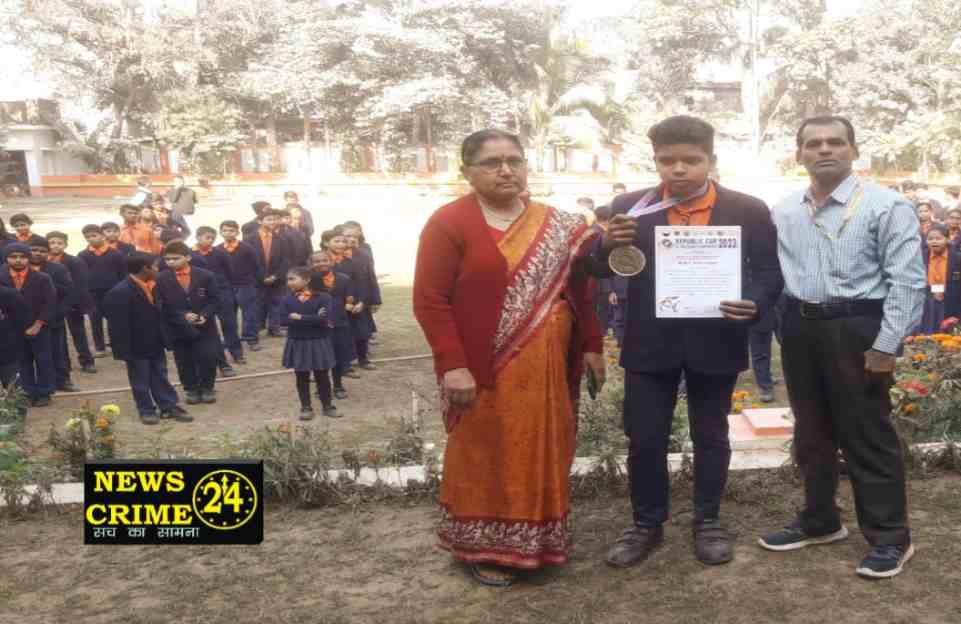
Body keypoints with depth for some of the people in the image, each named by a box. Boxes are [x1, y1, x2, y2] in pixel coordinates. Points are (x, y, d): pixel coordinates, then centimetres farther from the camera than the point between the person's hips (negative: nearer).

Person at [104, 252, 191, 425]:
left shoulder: (150, 286, 2)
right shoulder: (120, 293, -24)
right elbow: (118, 325, -23)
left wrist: (164, 338, 14)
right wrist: (124, 351, -22)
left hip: (155, 344, 7)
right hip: (137, 347, -7)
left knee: (160, 377, 15)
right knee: (140, 381, 9)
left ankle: (169, 407, 24)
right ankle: (146, 411, 22)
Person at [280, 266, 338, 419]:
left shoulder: (322, 297, -10)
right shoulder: (286, 300, -3)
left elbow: (324, 319, -23)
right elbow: (284, 320, -17)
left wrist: (299, 318, -19)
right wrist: (313, 319, -19)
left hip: (319, 343, -2)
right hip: (297, 344, 2)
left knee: (322, 376, 8)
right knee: (302, 377, 10)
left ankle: (328, 406, 21)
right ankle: (306, 407, 22)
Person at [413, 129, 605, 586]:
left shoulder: (557, 225, 8)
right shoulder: (449, 223, -8)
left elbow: (580, 289, 13)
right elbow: (430, 299, -12)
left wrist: (591, 346, 8)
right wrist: (452, 364, -19)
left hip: (548, 368, 5)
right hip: (485, 371, -5)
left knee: (543, 454, 14)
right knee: (486, 458, 7)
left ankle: (538, 540, 31)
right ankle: (484, 548, 24)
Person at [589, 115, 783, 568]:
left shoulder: (748, 210, -3)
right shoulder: (630, 207, -1)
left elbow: (769, 272, 1)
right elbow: (601, 271, 3)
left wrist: (755, 304, -20)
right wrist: (608, 246, -19)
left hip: (715, 343, 0)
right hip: (649, 344, 1)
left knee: (710, 438, 14)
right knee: (643, 440, 7)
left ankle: (707, 522, 31)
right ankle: (647, 525, 25)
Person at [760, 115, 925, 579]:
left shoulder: (886, 205, -8)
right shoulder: (784, 211, 8)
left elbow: (907, 280, -11)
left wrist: (887, 345, -15)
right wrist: (785, 326, 1)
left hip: (856, 329, -6)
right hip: (800, 329, 6)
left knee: (867, 437, 2)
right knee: (811, 434, 16)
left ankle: (890, 538, 17)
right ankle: (819, 522, 33)